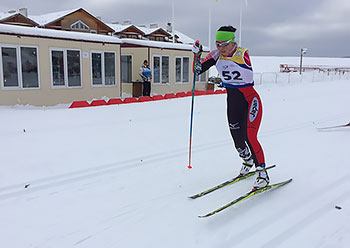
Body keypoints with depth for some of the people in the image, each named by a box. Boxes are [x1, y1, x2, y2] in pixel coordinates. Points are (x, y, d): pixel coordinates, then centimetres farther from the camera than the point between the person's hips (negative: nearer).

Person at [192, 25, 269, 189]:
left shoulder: (242, 54, -12)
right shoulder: (216, 55, -2)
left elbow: (249, 78, -15)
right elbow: (198, 70, 0)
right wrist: (197, 55, -14)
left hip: (250, 99, -5)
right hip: (232, 100, 5)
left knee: (250, 136, -16)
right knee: (236, 137, 10)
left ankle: (262, 173, -3)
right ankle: (247, 160, 42)